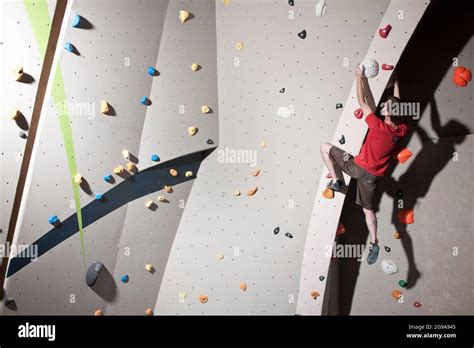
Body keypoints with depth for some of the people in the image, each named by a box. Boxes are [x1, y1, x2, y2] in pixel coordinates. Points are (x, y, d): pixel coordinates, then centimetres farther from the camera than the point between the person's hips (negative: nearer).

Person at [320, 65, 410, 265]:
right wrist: (396, 85, 25)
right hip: (373, 175, 6)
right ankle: (374, 243, 12)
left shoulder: (378, 126, -22)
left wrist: (359, 76, -1)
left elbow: (361, 101, -12)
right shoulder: (402, 131, -6)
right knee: (368, 209, 20)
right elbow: (397, 108, 14)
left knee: (325, 147, 5)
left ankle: (336, 181, 3)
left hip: (358, 167, -6)